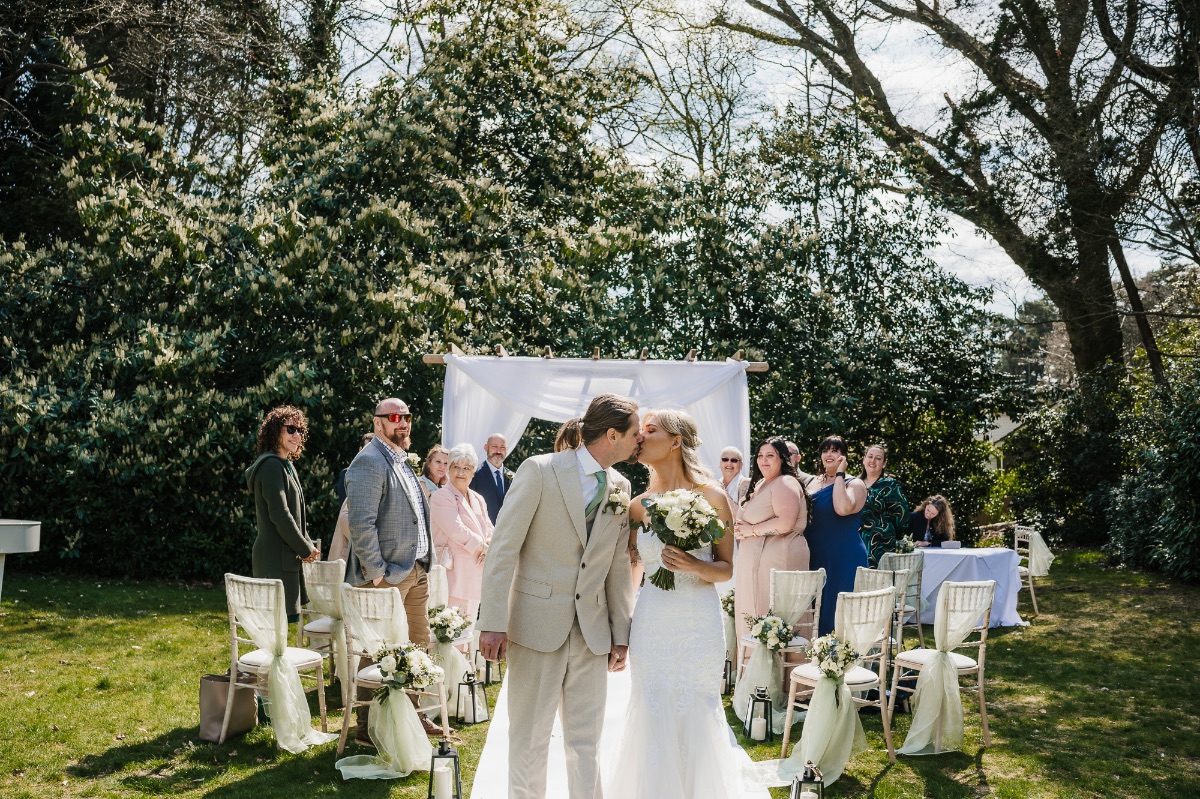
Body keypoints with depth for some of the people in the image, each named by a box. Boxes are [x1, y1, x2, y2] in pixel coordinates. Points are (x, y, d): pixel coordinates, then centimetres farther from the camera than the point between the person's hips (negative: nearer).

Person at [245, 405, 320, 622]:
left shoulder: (286, 466, 19)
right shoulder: (272, 465, -12)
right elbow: (279, 515, -19)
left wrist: (308, 545, 8)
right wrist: (306, 549, -11)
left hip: (285, 556, 10)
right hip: (276, 558, -10)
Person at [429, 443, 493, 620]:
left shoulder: (478, 500, 18)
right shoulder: (441, 496, -7)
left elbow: (489, 530, 16)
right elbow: (457, 531, -16)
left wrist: (487, 548, -6)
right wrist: (483, 547, -7)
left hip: (475, 571, 8)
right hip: (454, 571, -8)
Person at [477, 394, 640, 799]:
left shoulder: (621, 487, 7)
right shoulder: (540, 470, -9)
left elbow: (619, 566, 10)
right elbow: (503, 548, -11)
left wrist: (621, 635, 8)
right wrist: (493, 623, -15)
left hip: (592, 633, 4)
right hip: (537, 625, -4)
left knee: (585, 741, 12)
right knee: (529, 739, 8)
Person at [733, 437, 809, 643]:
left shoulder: (785, 484, -11)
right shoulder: (758, 484, 19)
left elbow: (785, 523, -24)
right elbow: (746, 519, 28)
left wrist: (751, 530, -14)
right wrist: (739, 530, 4)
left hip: (778, 559, -9)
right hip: (755, 560, 9)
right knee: (752, 617, 9)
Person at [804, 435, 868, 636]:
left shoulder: (854, 484, -5)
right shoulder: (812, 482, 12)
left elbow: (843, 508, -26)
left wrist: (840, 473, -18)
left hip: (844, 560, -6)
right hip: (814, 558, 6)